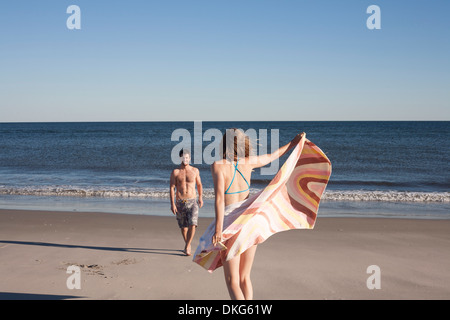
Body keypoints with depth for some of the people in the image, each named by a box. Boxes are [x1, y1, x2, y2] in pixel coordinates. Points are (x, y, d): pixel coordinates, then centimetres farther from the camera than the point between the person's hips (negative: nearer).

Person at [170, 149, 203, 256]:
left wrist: (201, 198, 20)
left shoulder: (195, 170, 4)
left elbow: (199, 185, 18)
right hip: (180, 202, 0)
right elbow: (172, 188, -5)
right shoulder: (175, 172, -1)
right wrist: (172, 204, -11)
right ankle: (188, 245, 32)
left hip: (192, 201, 0)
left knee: (192, 225, -15)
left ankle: (187, 247, -5)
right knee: (183, 226, 10)